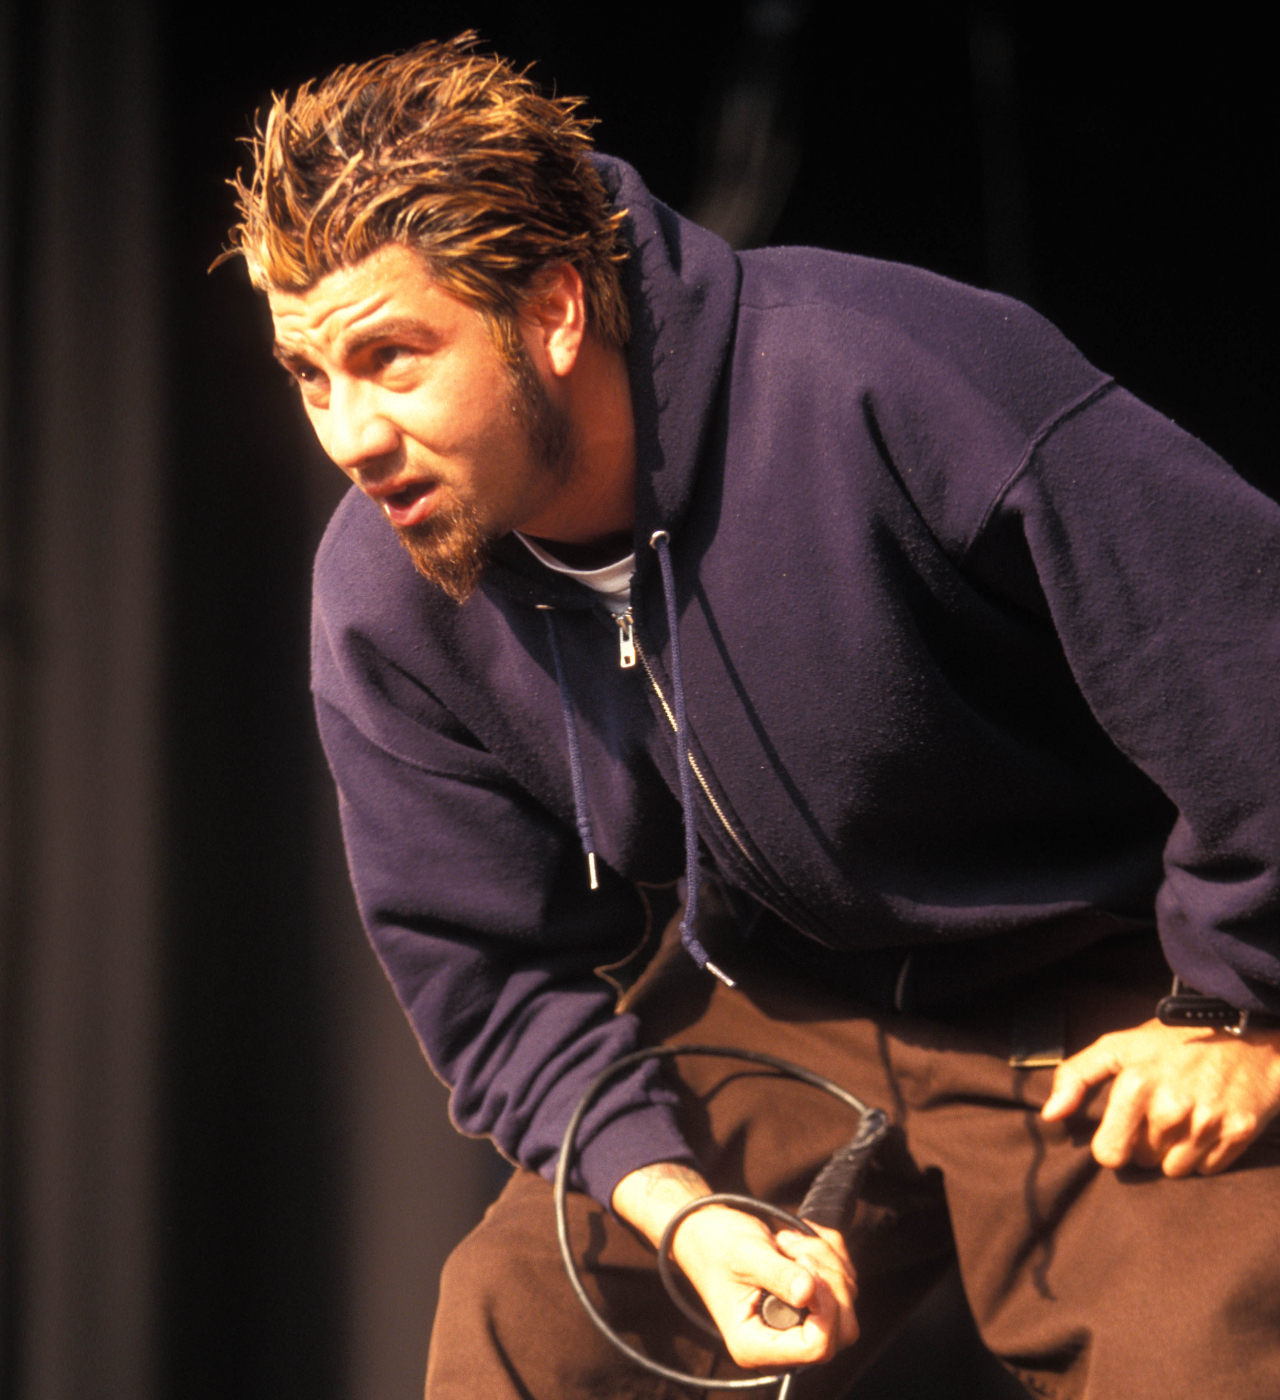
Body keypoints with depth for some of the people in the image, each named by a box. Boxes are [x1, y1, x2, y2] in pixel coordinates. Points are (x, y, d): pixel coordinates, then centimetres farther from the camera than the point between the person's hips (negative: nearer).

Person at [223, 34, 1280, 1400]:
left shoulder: (885, 377, -31)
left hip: (1109, 1003, -4)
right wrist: (674, 1203, -19)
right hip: (776, 1007, 4)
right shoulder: (382, 600, -11)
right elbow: (490, 971, -2)